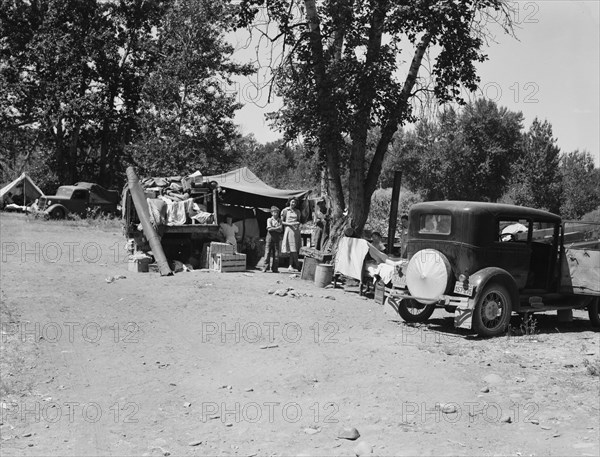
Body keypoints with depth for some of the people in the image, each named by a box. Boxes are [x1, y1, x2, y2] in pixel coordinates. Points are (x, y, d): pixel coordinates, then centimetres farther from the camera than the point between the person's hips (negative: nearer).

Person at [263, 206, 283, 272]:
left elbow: (281, 230, -1)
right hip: (270, 237, -2)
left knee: (276, 254, 0)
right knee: (267, 252, -6)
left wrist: (273, 228, -11)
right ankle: (265, 267, -3)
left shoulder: (280, 220, 11)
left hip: (277, 237, 2)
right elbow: (269, 228, -8)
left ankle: (275, 268, 5)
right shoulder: (269, 220, 5)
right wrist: (277, 228, -9)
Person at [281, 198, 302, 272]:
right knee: (292, 249, -8)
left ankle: (291, 266, 4)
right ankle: (295, 265, -3)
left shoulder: (297, 211, 15)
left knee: (295, 248, 0)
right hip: (289, 229, -4)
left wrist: (298, 223, -1)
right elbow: (281, 221, 1)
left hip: (296, 230, 4)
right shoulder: (285, 211, 3)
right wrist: (289, 224, -13)